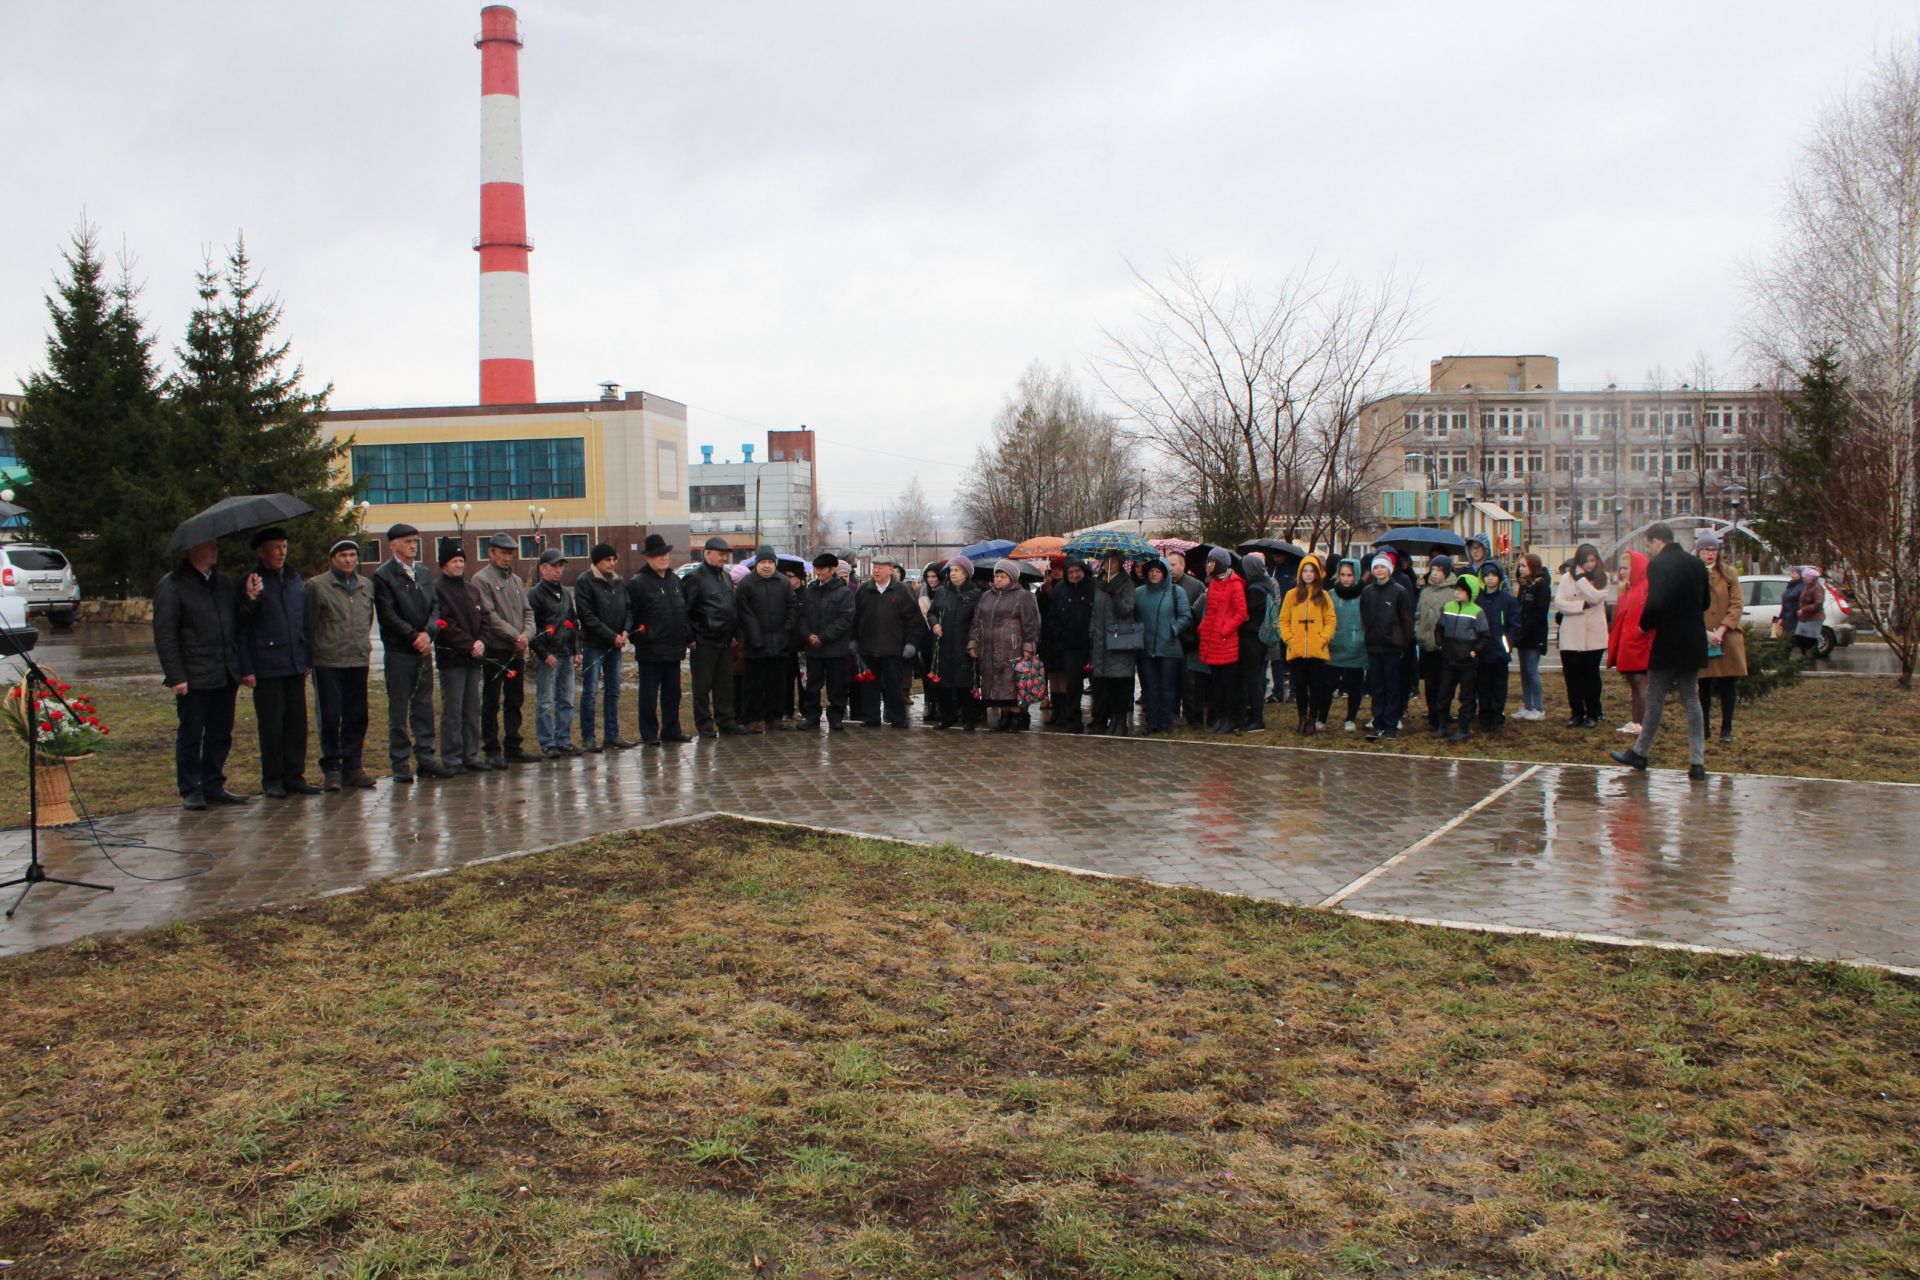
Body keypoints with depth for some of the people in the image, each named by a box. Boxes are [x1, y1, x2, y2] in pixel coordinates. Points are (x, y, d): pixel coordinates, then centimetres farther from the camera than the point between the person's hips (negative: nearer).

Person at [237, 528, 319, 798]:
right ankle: (272, 780, 11)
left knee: (297, 723, 6)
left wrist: (307, 659, 12)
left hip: (294, 665, 5)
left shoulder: (294, 580, 13)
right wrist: (246, 669, -10)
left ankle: (294, 776, 15)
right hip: (267, 668, -5)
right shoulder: (251, 583, -5)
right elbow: (241, 628, -5)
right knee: (272, 725, 1)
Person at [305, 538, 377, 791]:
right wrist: (311, 654, -2)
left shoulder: (366, 586, 13)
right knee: (330, 717, -1)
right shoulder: (317, 585, -3)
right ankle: (331, 768, 7)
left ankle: (352, 767, 15)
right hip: (328, 663, -5)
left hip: (359, 662, 5)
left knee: (357, 716, 7)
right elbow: (309, 624, -1)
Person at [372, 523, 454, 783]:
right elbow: (388, 616, -11)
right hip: (398, 651, -6)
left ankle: (426, 758, 13)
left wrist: (427, 634, -8)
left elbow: (434, 607, 9)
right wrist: (414, 637, -13)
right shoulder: (383, 575, -5)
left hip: (423, 649, 6)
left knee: (424, 707, 8)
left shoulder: (424, 573, 14)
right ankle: (400, 764, 4)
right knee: (398, 710, 0)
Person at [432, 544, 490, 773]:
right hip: (451, 657, -7)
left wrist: (481, 642, -4)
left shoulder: (470, 589, 17)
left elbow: (483, 617, 14)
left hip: (473, 657, 7)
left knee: (472, 709, 9)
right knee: (453, 711, -4)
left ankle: (471, 755, 16)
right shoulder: (437, 589, -6)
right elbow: (444, 625, -13)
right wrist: (469, 645, -16)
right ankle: (451, 760, 0)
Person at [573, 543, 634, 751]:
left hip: (615, 644, 6)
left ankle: (612, 734, 17)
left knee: (613, 691, 10)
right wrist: (612, 636, -15)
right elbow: (587, 616, -13)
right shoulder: (584, 582, -8)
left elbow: (628, 608, 13)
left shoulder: (619, 581, 11)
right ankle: (588, 738, 0)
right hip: (593, 643, -6)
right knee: (590, 692, -4)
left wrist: (625, 631, -6)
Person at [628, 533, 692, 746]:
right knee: (649, 694, 0)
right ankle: (649, 734, 7)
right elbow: (629, 611, -11)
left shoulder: (676, 580, 14)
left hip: (674, 648, 6)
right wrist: (628, 629, -26)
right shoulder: (638, 583, -7)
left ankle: (671, 731, 21)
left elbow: (685, 611, 22)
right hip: (650, 649, -6)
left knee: (672, 692, 12)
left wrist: (690, 635, 18)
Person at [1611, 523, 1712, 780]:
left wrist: (1644, 625, -7)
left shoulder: (1657, 564, -15)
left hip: (1667, 643, -6)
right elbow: (1706, 602, 14)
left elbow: (1655, 603, -24)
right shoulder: (1696, 564, 8)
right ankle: (1697, 763, 6)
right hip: (1694, 644, 6)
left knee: (1655, 699, 7)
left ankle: (1640, 753, 19)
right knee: (1692, 701, 9)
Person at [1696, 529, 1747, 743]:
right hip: (1701, 639, -1)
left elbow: (1736, 604, 0)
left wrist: (1721, 630, -11)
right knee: (1704, 684, 4)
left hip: (1728, 637, 1)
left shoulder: (1729, 573, 5)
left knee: (1728, 683, 2)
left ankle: (1727, 729, 9)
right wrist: (1704, 632, -13)